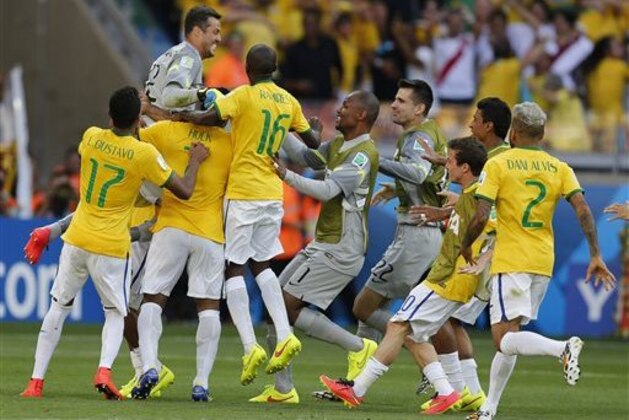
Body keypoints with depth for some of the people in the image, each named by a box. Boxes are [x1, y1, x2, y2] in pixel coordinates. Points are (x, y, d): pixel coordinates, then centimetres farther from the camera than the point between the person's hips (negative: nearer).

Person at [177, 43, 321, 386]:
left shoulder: (244, 96, -9)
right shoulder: (289, 102, 9)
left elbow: (211, 118, -24)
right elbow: (312, 142, 19)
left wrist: (179, 115, -9)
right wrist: (316, 130, 41)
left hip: (243, 193, -6)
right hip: (273, 194, 6)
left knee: (234, 267, 0)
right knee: (261, 264, 19)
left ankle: (250, 346, -11)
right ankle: (284, 335, 5)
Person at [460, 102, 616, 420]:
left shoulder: (498, 164, -5)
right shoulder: (559, 168, 7)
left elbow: (481, 216, -12)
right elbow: (583, 210, -5)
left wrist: (466, 246, 6)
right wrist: (595, 256, -4)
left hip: (510, 261, -6)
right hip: (544, 263, 6)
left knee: (505, 340, -11)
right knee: (507, 337, 16)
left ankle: (563, 348, -37)